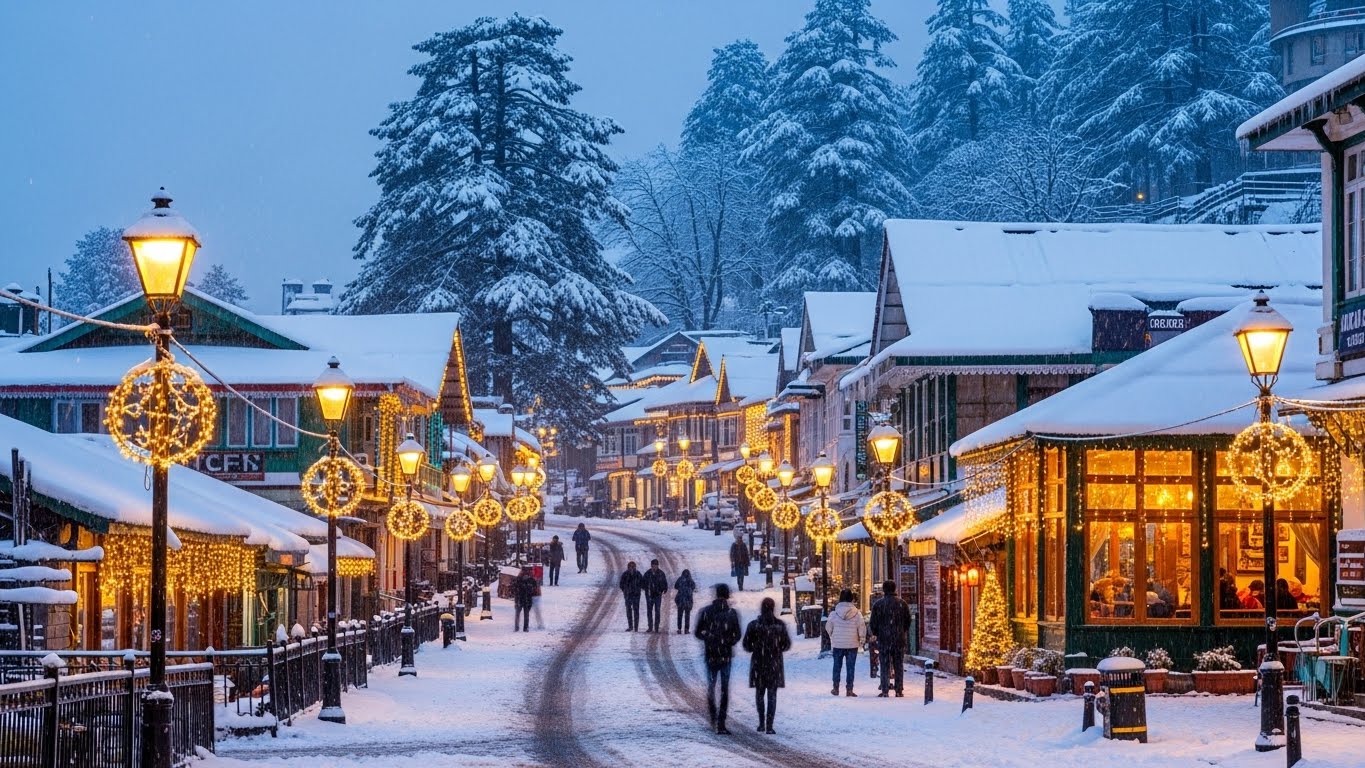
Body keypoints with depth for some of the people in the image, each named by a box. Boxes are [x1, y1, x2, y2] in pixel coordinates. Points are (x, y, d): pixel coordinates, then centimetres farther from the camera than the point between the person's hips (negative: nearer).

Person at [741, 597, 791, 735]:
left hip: (758, 663, 0)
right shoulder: (780, 625, -6)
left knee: (759, 693, 16)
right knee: (772, 695, 3)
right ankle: (769, 726, -5)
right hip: (775, 663, 0)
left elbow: (746, 645, -4)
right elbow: (787, 644, 0)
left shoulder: (753, 625, -8)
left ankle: (762, 723, 15)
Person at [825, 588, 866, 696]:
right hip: (852, 644, -1)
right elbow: (862, 628, -6)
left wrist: (832, 637, 20)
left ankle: (836, 688, 16)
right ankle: (849, 689, 1)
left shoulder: (834, 613, -7)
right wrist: (861, 639, 10)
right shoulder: (857, 613, -10)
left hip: (837, 644, 1)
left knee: (837, 666, 13)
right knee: (850, 667, 4)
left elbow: (828, 628, 1)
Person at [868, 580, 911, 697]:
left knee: (885, 665, 1)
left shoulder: (878, 604, -4)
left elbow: (873, 623, -2)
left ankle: (884, 691, -3)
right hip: (899, 639, 2)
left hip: (884, 639, -2)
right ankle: (899, 690, 6)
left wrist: (875, 633, 16)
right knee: (899, 665, 6)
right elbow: (908, 621, 8)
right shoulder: (902, 603, 2)